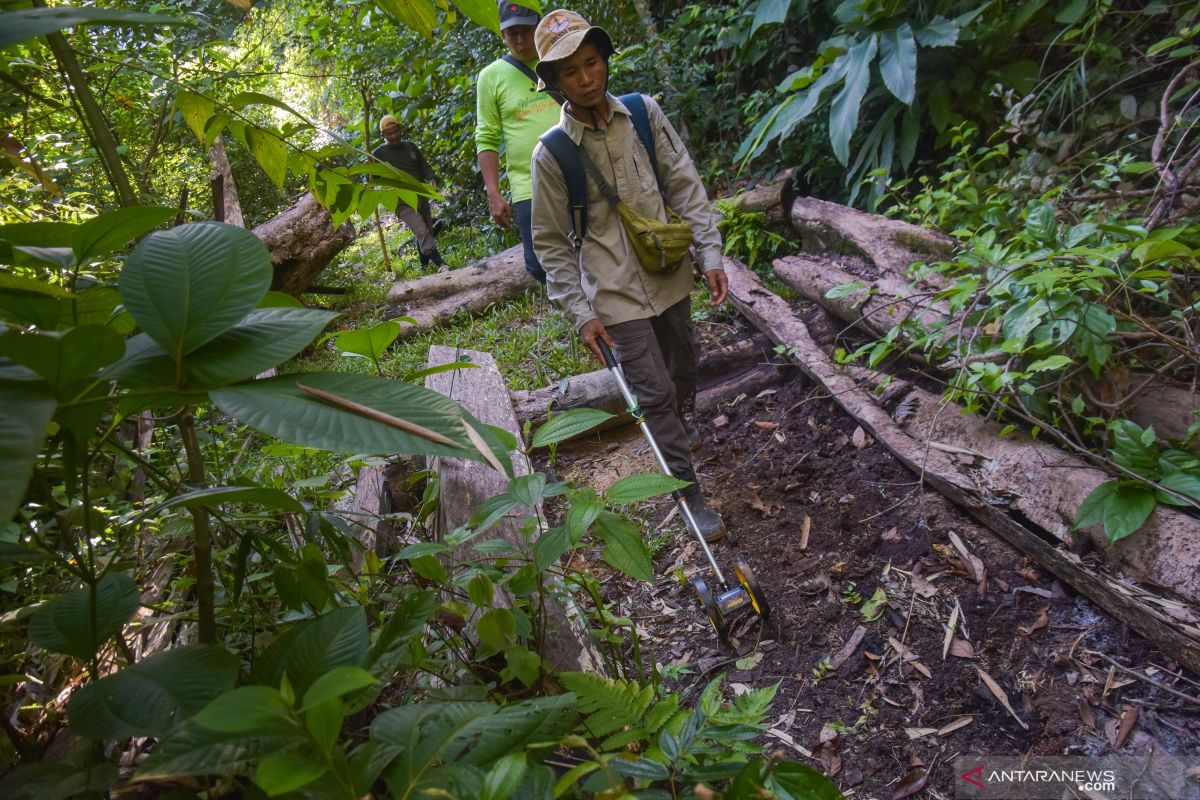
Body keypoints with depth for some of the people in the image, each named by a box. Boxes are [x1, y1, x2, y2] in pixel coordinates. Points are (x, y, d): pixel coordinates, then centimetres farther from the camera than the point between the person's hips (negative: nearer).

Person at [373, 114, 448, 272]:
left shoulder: (410, 147, 12)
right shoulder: (379, 154, 0)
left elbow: (424, 165, 15)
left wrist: (431, 179, -5)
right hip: (401, 201, -6)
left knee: (427, 233, 13)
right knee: (422, 233, -22)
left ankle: (424, 265, 32)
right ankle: (441, 265, -32)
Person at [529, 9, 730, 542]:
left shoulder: (644, 114, -4)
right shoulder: (551, 154, -13)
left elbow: (685, 185, -1)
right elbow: (551, 242, -7)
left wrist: (710, 254, -8)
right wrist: (581, 313, -11)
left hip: (668, 276, 5)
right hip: (615, 294, -4)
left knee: (685, 366, 22)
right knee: (656, 391, -3)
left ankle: (677, 425, 55)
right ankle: (689, 494, 13)